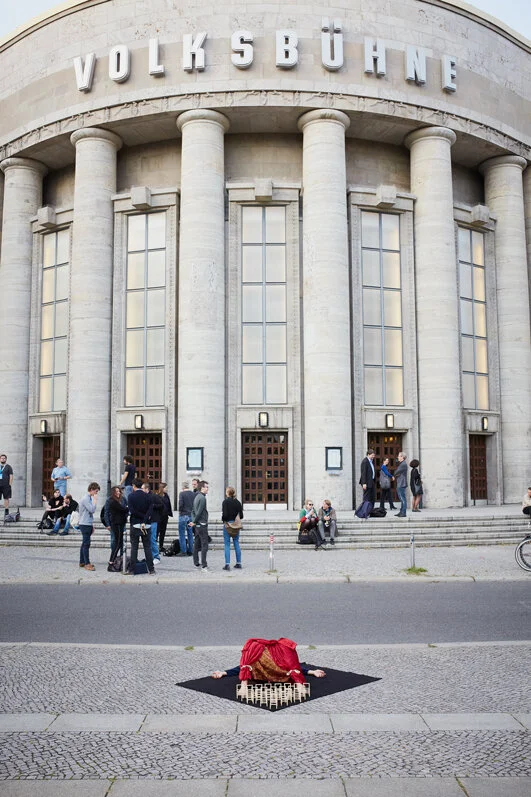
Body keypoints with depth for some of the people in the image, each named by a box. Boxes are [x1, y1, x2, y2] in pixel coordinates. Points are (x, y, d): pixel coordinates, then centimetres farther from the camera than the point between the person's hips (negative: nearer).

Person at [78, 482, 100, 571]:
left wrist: (92, 525, 22)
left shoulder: (90, 498, 14)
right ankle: (87, 564, -6)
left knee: (85, 544, 13)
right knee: (86, 544, -8)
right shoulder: (85, 499, -16)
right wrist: (95, 500, -14)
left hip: (88, 524, 10)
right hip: (85, 524, -10)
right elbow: (92, 510, -23)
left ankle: (82, 562, 19)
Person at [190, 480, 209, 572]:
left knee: (196, 544, 14)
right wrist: (194, 522, -8)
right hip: (202, 524, -10)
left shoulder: (197, 496, 14)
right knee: (204, 546, -10)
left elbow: (193, 510, 16)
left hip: (197, 525, 10)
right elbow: (199, 512, -19)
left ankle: (196, 563, 21)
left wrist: (194, 521, 9)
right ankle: (204, 566, -13)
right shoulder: (202, 498, -16)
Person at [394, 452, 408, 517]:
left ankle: (403, 513, -7)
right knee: (401, 498, 14)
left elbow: (396, 472, -14)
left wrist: (395, 476, 5)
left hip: (402, 484, -11)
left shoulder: (403, 464, -15)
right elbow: (396, 473, 18)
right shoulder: (401, 464, 19)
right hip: (399, 484, 11)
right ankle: (401, 512, 20)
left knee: (403, 498, -8)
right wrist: (396, 476, -1)